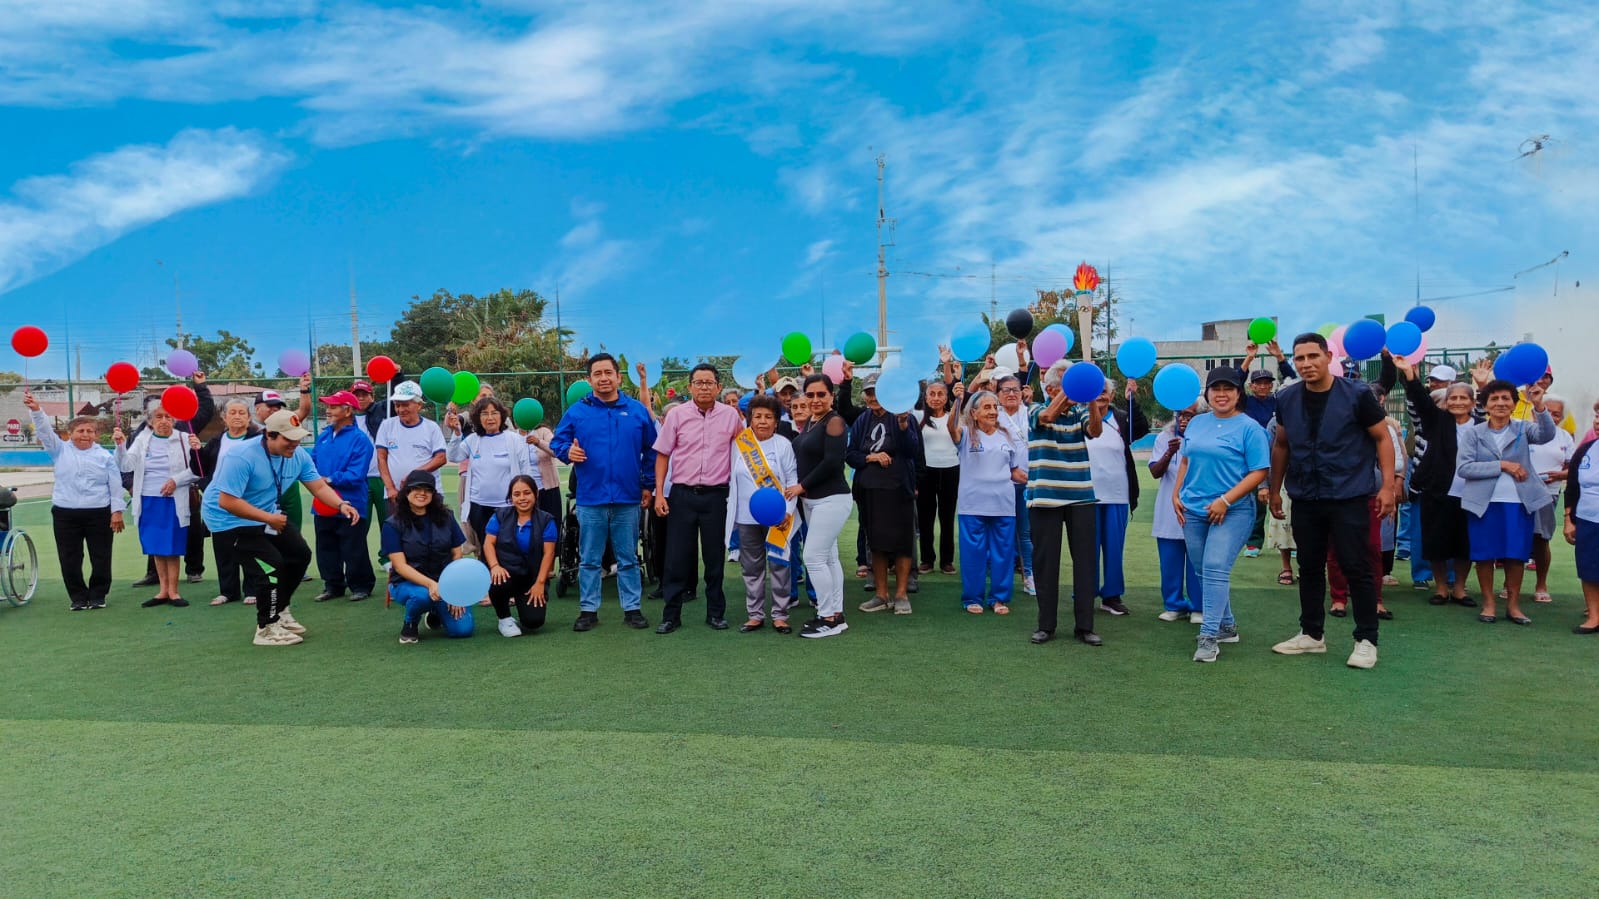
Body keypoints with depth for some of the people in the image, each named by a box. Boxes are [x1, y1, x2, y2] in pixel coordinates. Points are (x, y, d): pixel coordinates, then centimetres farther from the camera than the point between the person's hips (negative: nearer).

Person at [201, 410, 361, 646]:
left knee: (300, 554, 8)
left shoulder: (298, 456, -9)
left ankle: (279, 611, 29)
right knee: (270, 565, -17)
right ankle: (266, 628, 0)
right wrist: (268, 518, -30)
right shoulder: (242, 458, -31)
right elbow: (227, 502, -32)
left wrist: (341, 505, -27)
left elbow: (319, 486, -7)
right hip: (230, 520, -8)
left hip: (269, 514, 8)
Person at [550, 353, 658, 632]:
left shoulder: (637, 411, 4)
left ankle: (632, 608, 18)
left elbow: (651, 451, 10)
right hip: (590, 499, 0)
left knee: (628, 559, 9)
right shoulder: (576, 412, 1)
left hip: (628, 498, 0)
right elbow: (557, 442, 6)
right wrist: (567, 452, -16)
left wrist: (648, 485, 7)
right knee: (589, 560, 8)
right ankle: (589, 609, 18)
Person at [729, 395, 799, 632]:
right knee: (751, 568, 9)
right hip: (747, 517, 3)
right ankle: (754, 614, 19)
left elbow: (792, 481, -4)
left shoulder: (783, 445, -2)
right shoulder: (739, 443, 4)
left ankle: (780, 615, 12)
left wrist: (787, 512, -10)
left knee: (780, 566, 2)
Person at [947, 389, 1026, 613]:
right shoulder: (967, 434, 1)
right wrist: (957, 401, -38)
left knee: (1001, 553, 8)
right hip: (973, 504, -3)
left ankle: (999, 598, 19)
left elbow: (1017, 472, 18)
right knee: (973, 552, 2)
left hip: (1003, 504, 3)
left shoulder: (1009, 437, 12)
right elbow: (951, 426, -23)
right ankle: (973, 598, 14)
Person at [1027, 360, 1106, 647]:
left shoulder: (1080, 412, 5)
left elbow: (1095, 430, -15)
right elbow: (1049, 416, -23)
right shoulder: (1036, 411, 0)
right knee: (1045, 561, 5)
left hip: (1081, 497, 2)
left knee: (1085, 560, 3)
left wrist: (1091, 398, -29)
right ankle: (1046, 624, 15)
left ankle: (1084, 625, 12)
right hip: (1045, 497, -2)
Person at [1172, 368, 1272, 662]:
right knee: (1204, 571, 12)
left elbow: (1259, 472, -11)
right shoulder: (1196, 423, 11)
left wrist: (1225, 501, -17)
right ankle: (1227, 626, 28)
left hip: (1232, 511, -6)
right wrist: (1176, 494, 8)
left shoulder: (1250, 428, -6)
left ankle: (1209, 636, -9)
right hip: (1193, 510, 6)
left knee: (1215, 569, -14)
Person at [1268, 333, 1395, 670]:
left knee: (1356, 567, 0)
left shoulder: (1356, 395, -9)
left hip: (1349, 497, -4)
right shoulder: (1286, 399, 2)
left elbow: (1382, 439, -3)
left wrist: (1387, 485, -11)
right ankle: (1311, 634, 24)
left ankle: (1366, 640, 11)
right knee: (1309, 567, 12)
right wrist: (1275, 490, 13)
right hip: (1305, 499, 4)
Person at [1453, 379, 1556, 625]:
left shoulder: (1522, 429, 6)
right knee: (1485, 554, 3)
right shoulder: (1473, 433, 2)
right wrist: (1502, 465, -14)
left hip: (1519, 502, 1)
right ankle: (1488, 603, 17)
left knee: (1516, 555, 5)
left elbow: (1546, 435, -16)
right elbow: (1463, 468, -7)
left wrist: (1539, 406, -31)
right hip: (1483, 502, -1)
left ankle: (1513, 604, 18)